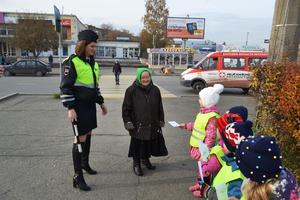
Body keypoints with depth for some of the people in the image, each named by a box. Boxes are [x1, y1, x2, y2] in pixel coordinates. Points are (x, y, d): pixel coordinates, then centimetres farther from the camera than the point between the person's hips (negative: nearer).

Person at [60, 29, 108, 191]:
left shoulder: (93, 62, 12)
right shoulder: (72, 62, -12)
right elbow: (65, 87, -13)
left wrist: (101, 102, 19)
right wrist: (70, 108, -19)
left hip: (90, 105, 7)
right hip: (79, 106, -7)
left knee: (88, 134, 16)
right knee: (81, 138, -4)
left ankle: (85, 163, 36)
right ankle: (77, 176, 7)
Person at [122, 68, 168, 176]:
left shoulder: (155, 90, 3)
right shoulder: (132, 90, -9)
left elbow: (160, 107, 10)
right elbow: (126, 108, -5)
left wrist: (161, 121, 11)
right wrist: (127, 121, -8)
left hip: (152, 125, 4)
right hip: (137, 125, -4)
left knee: (150, 142, 16)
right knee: (137, 144, 6)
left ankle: (146, 159, 42)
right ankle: (136, 164, 28)